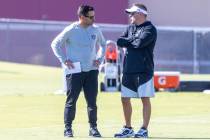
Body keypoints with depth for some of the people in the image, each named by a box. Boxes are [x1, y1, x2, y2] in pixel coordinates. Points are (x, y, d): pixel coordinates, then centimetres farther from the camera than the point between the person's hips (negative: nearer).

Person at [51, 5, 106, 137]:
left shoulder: (95, 30, 6)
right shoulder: (71, 30, -8)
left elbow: (103, 44, 24)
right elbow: (55, 44, -1)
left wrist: (100, 58, 10)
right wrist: (64, 60, -7)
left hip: (92, 70, 4)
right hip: (75, 71, -4)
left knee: (92, 101, 3)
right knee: (71, 101, -1)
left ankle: (93, 128, 11)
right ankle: (68, 128, 6)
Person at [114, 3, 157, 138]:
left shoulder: (150, 29, -7)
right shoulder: (130, 28, 16)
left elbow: (140, 42, -21)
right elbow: (120, 42, 5)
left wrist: (128, 41, -3)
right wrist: (134, 40, -7)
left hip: (144, 71, -7)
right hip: (128, 70, 7)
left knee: (145, 99, -3)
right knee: (125, 99, 9)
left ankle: (144, 130, 1)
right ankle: (128, 129, 20)